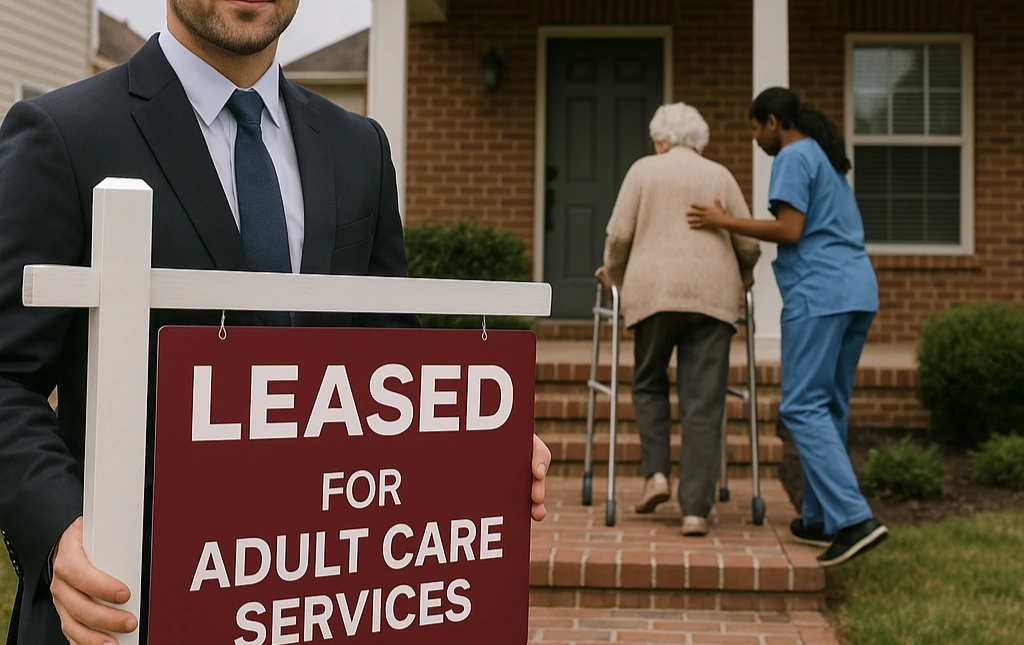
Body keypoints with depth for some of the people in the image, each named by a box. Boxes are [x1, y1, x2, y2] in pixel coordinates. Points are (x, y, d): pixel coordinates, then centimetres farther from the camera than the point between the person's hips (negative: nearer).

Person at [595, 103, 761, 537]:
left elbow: (619, 234, 3)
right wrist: (742, 275, 31)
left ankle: (656, 474, 6)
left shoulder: (643, 170, 11)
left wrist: (614, 273, 20)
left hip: (654, 290, -1)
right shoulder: (721, 176, 15)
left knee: (649, 383, 19)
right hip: (712, 295, 1)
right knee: (703, 403, 0)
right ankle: (696, 509, -4)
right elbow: (749, 244, 11)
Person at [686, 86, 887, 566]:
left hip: (819, 293, -9)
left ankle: (853, 518, -20)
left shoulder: (793, 157, -4)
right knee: (829, 406, 12)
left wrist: (724, 222, -4)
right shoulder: (828, 159, 25)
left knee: (803, 406, -11)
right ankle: (820, 518, 15)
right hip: (857, 291, 9)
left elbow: (789, 231, -12)